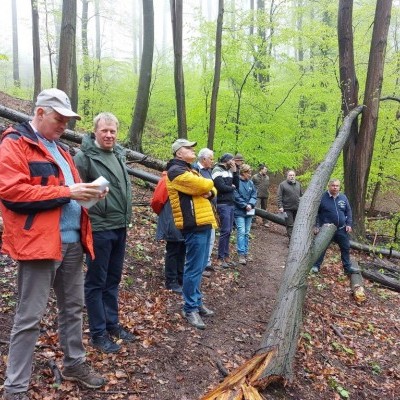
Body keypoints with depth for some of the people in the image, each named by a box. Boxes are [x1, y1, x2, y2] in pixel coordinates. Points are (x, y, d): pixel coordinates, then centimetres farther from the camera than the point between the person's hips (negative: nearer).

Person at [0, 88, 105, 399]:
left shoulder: (60, 149, 19)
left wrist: (85, 192, 3)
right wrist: (66, 192, -20)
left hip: (72, 241, 8)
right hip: (39, 242, -8)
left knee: (73, 307, 17)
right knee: (30, 317, 1)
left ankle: (75, 363, 33)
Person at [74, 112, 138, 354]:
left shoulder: (119, 154, 12)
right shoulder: (85, 157, -12)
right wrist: (87, 217, -15)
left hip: (120, 227, 8)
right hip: (99, 229, -7)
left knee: (113, 279, 17)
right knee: (96, 282, 4)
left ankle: (112, 324, 30)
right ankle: (98, 333, 16)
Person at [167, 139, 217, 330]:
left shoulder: (190, 171, 23)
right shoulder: (177, 171, -10)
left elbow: (210, 188, 21)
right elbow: (203, 185, -19)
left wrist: (210, 192, -3)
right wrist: (209, 183, 5)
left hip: (203, 222, 10)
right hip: (194, 224, -10)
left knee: (199, 267, 15)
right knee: (194, 268, -6)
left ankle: (196, 302, 26)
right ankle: (190, 308, 4)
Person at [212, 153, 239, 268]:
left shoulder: (229, 171, 16)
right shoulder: (217, 170, -9)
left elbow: (237, 185, 11)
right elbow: (221, 187, -19)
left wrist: (235, 172, 2)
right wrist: (231, 187, -2)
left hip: (231, 204, 8)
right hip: (223, 204, -8)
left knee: (228, 231, 10)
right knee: (225, 231, -8)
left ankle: (226, 256, 17)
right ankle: (220, 258, 0)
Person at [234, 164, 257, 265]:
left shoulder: (250, 183, 8)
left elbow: (254, 195, 6)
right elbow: (236, 196, -16)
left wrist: (251, 204, -11)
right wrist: (245, 205, -15)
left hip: (249, 211, 6)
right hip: (239, 211, -6)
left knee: (247, 233, 11)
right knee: (241, 232, -11)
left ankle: (245, 252, 20)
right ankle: (241, 254, -8)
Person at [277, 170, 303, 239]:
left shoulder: (298, 184, 13)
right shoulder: (282, 184, -3)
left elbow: (301, 195, 16)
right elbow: (279, 197, -6)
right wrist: (280, 207, -13)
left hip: (298, 208, 4)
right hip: (288, 209, -4)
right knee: (290, 225, -1)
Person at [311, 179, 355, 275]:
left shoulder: (343, 198, 3)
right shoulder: (322, 197, -11)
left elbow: (348, 211, 11)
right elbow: (316, 213, -7)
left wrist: (349, 224, 1)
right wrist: (316, 226, -11)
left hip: (341, 229, 4)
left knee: (346, 248, 12)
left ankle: (347, 268, 26)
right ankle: (316, 266, 18)